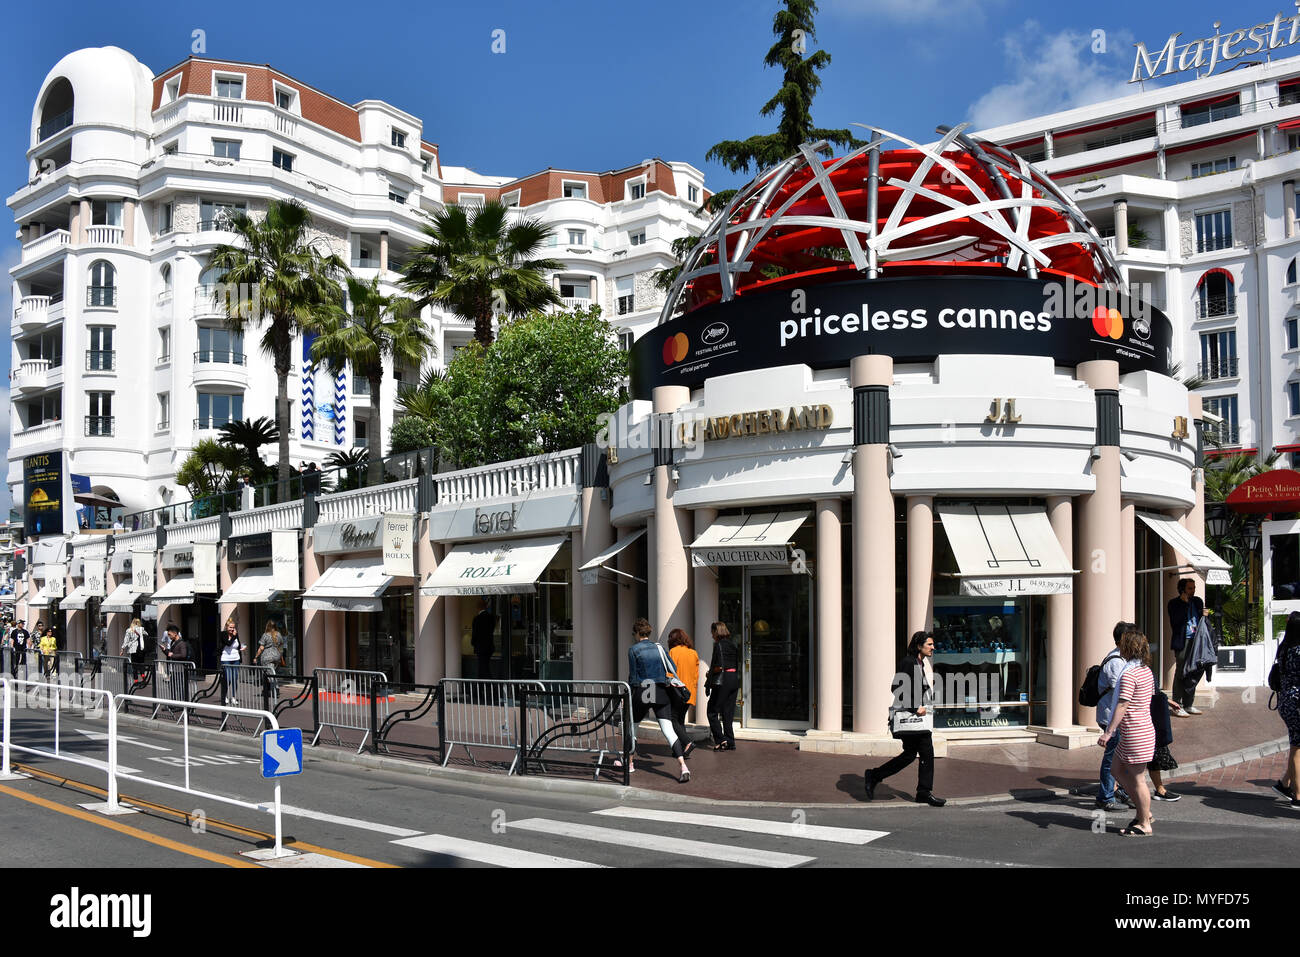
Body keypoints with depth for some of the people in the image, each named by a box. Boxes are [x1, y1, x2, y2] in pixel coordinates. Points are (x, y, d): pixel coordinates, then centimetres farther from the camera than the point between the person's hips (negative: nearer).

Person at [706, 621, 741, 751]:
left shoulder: (719, 645, -10)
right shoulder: (733, 644, 13)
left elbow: (719, 666, -19)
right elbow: (737, 665, 14)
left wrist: (710, 673, -1)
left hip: (722, 681, -8)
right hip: (735, 680, 8)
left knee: (712, 712, 2)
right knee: (728, 712, 12)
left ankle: (720, 740, -6)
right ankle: (730, 743, 11)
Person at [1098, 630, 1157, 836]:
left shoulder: (1129, 674, -18)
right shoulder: (1147, 671, 10)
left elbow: (1123, 705, -22)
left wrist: (1109, 732, -21)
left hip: (1134, 732, -10)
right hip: (1144, 726, 10)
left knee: (1137, 778, 0)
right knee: (1118, 770, 17)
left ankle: (1144, 825, 9)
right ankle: (1144, 812, 21)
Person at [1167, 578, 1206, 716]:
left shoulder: (1197, 601, 15)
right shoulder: (1174, 603, -2)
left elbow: (1201, 622, 21)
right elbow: (1175, 622, -16)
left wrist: (1204, 615, -2)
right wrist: (1184, 603, -16)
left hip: (1197, 642, 6)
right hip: (1183, 642, -6)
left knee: (1195, 673, 8)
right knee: (1181, 674, -4)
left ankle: (1188, 704, 20)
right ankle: (1177, 706, 2)